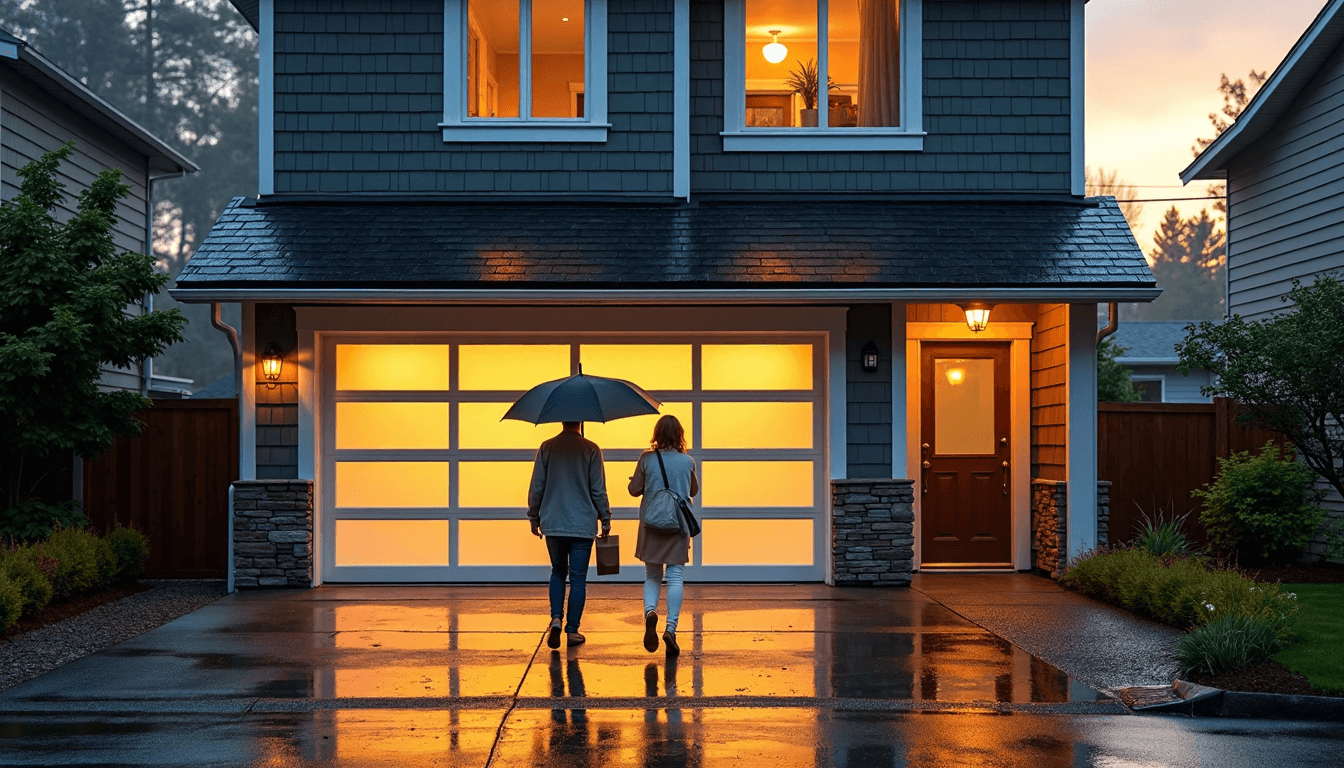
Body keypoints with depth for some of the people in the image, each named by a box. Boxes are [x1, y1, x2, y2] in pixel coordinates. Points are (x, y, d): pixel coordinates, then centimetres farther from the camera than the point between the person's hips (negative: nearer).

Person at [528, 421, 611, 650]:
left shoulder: (547, 448, -1)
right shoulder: (591, 450, -6)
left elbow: (536, 487, 2)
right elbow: (598, 490, -4)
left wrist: (534, 518, 14)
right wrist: (605, 519, 7)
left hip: (553, 524, 2)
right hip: (583, 525, -2)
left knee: (558, 572, 17)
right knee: (578, 577, 5)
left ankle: (556, 618, -1)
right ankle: (572, 631, 5)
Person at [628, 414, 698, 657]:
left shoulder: (647, 459, -6)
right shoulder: (687, 461, -2)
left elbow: (634, 489, -1)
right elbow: (694, 490, 13)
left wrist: (641, 481, 20)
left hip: (651, 525, 0)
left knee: (652, 576, 12)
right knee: (675, 577, 1)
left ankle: (650, 611, -16)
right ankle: (671, 628, -11)